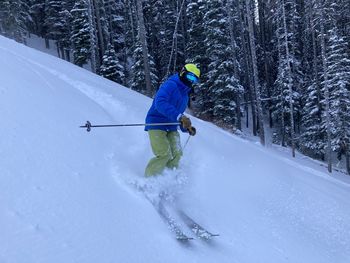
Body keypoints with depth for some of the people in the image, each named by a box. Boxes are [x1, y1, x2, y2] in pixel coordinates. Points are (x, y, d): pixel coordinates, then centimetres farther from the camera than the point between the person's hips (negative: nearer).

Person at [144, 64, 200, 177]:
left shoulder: (185, 95, 19)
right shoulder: (170, 85, -11)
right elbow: (160, 103, -29)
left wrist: (187, 127, 8)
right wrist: (179, 116, -40)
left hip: (171, 128, 8)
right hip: (157, 125, -8)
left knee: (176, 154, -5)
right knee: (164, 155, -18)